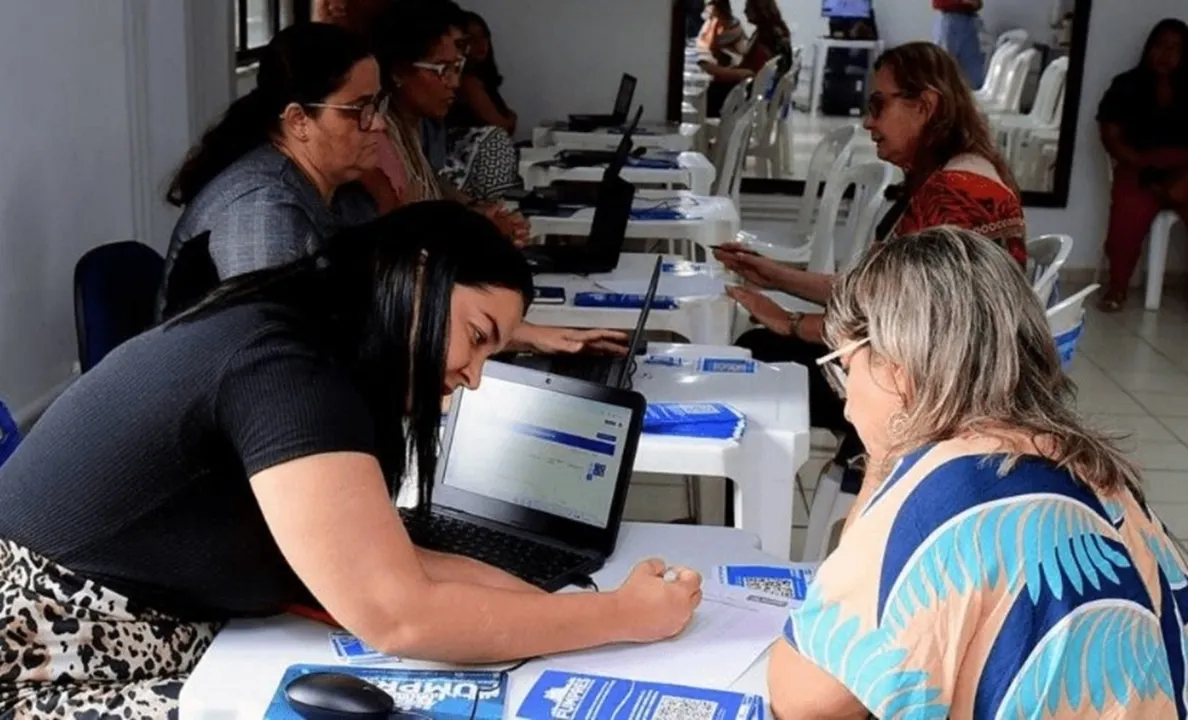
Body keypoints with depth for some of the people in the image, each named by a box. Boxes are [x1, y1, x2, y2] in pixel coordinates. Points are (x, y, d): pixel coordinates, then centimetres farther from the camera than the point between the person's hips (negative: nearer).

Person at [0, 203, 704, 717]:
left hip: (150, 653, 8)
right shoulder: (284, 368, -23)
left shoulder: (305, 351, 6)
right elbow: (400, 616, -25)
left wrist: (550, 601, -7)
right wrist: (624, 616, -17)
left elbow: (372, 565, 1)